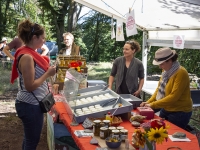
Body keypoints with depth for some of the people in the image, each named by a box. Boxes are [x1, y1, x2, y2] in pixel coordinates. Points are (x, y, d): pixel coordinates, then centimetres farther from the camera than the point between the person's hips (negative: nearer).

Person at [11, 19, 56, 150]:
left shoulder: (30, 53, 6)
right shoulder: (27, 57, -22)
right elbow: (30, 86, -23)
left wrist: (48, 69, 5)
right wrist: (48, 74, -17)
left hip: (32, 103, 9)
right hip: (30, 105, -9)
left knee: (30, 138, 22)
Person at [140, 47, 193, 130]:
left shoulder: (181, 73, -22)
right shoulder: (166, 71, 1)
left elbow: (173, 97, -26)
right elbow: (159, 89, 8)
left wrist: (153, 105, -25)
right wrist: (148, 102, -5)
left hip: (179, 113, -7)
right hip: (166, 109, 8)